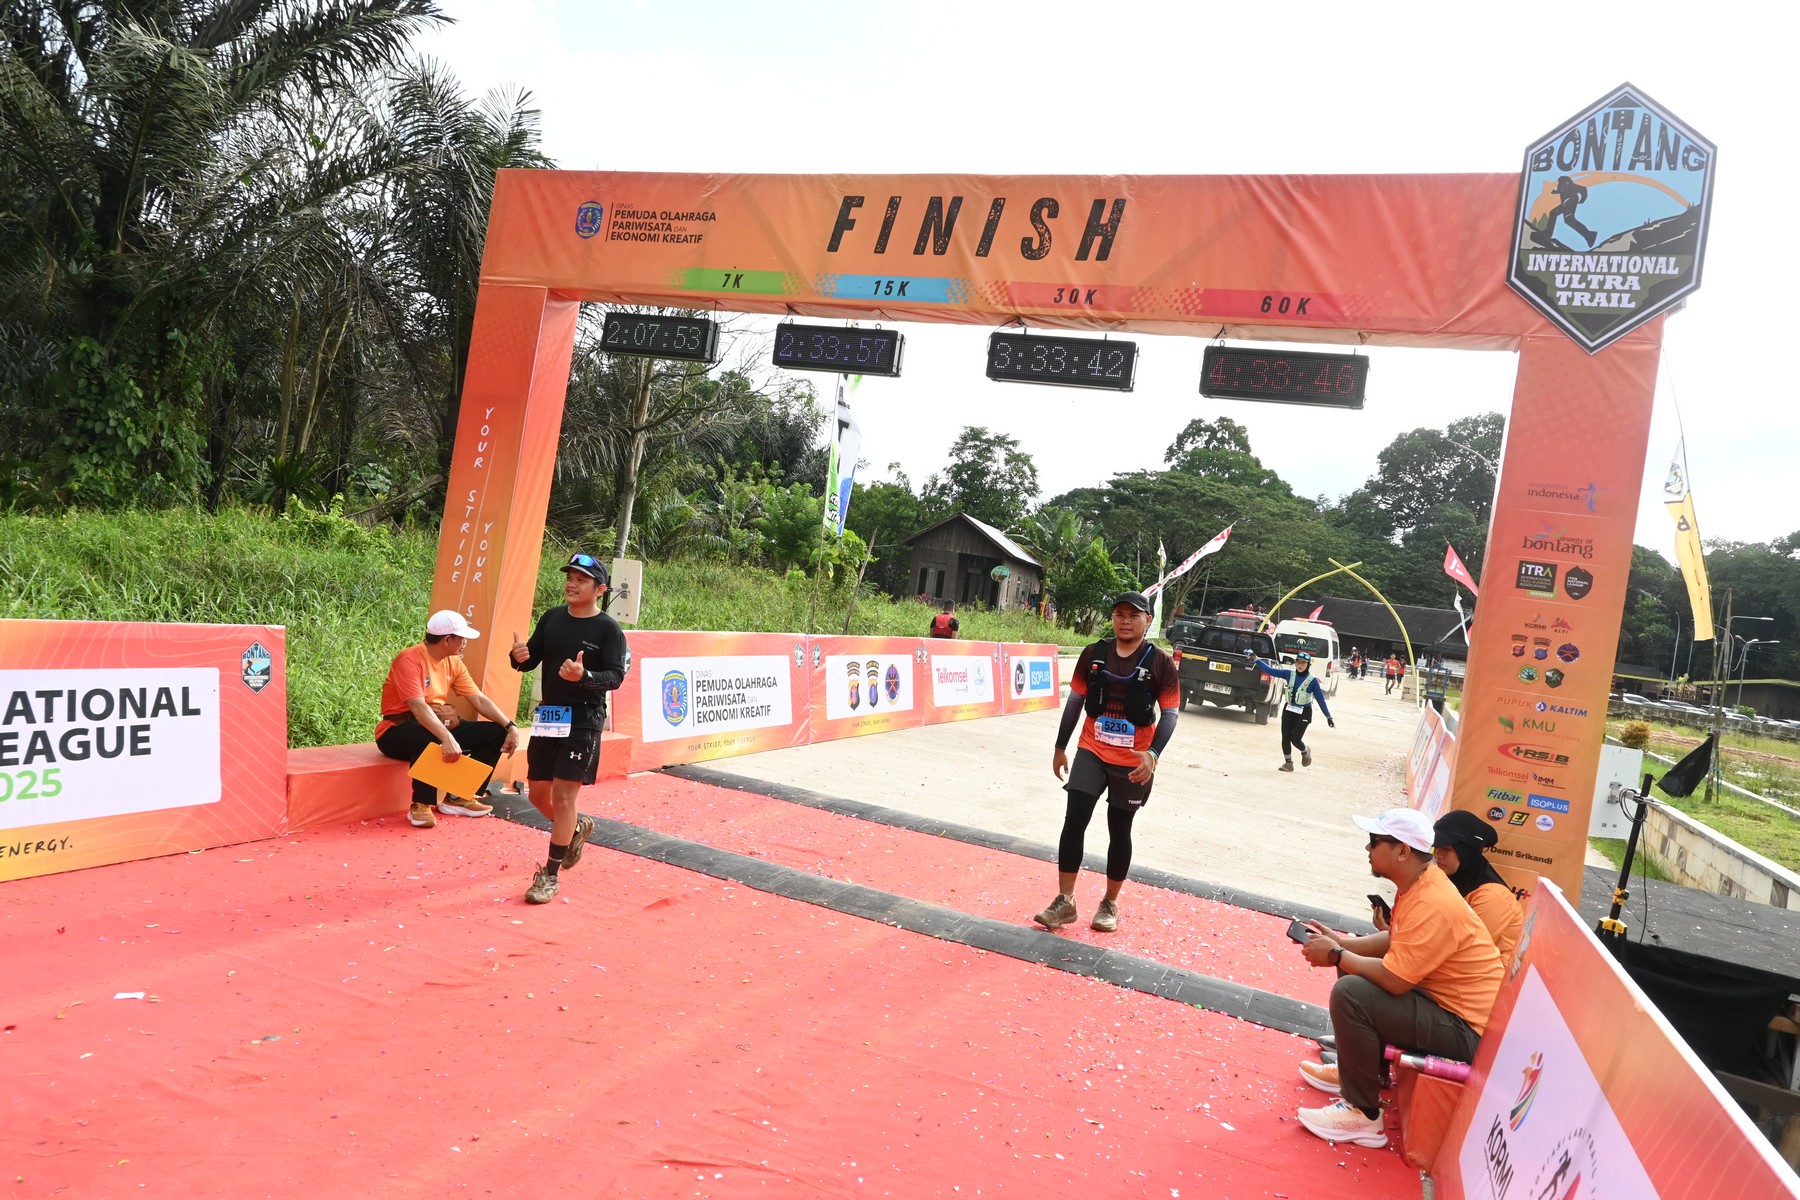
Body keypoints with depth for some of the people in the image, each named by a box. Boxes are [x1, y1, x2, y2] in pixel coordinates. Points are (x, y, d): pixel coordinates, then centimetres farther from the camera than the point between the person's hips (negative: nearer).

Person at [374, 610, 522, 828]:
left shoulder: (454, 663, 5)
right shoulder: (410, 659, -19)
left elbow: (480, 700, 4)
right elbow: (418, 707, -32)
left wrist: (510, 726, -9)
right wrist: (448, 739, -45)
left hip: (438, 726, 8)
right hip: (398, 732, -8)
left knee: (495, 733, -4)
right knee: (430, 739, -42)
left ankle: (457, 797, 2)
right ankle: (420, 805, -23)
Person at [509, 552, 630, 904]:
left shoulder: (608, 629, -9)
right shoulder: (551, 618, 6)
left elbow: (616, 676, -16)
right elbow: (531, 660, 9)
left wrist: (583, 676, -34)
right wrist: (519, 657, -15)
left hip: (583, 722, -5)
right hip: (548, 717, 6)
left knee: (563, 796, -6)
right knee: (538, 795, 12)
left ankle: (551, 875, 5)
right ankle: (578, 826, 42)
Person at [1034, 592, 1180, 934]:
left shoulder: (1160, 663, -7)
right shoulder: (1093, 654, 0)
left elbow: (1170, 713, -8)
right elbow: (1075, 701, 7)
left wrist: (1152, 754, -23)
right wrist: (1060, 747, 9)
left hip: (1132, 763, -2)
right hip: (1091, 754, 2)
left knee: (1120, 831, 10)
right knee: (1073, 822, -6)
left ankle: (1110, 904, 26)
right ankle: (1065, 901, 5)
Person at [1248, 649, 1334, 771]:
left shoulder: (1312, 680, -12)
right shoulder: (1289, 674, -3)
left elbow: (1320, 699, -10)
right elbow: (1270, 670, -2)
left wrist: (1328, 717, -11)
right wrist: (1255, 659, -9)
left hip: (1303, 713, -4)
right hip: (1288, 711, 4)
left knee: (1295, 739, -6)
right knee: (1285, 738, 1)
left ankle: (1305, 752, 28)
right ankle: (1288, 763, 17)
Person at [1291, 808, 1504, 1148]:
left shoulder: (1432, 906, -29)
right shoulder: (1419, 882, 2)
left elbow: (1393, 979, -30)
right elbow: (1394, 941, 16)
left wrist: (1336, 956, -15)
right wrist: (1341, 943, 2)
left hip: (1465, 1030, -11)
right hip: (1438, 996, 11)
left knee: (1350, 993, -24)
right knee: (1355, 968, 17)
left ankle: (1362, 1115, -10)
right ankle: (1352, 1068, 27)